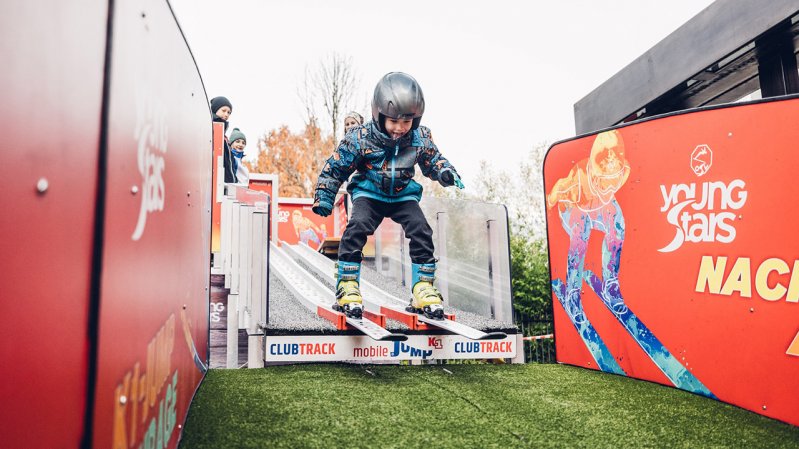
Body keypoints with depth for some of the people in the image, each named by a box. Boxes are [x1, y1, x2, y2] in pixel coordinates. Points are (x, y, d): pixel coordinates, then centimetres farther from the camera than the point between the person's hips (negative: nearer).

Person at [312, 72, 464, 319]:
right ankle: (347, 286, -16)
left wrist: (446, 172, -14)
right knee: (357, 227, -28)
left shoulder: (421, 138, -10)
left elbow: (433, 162, 8)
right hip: (369, 192, -2)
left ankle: (423, 288, -7)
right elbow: (335, 168, -6)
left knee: (421, 230, -19)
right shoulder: (360, 137, -17)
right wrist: (323, 198, -8)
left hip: (403, 194, 2)